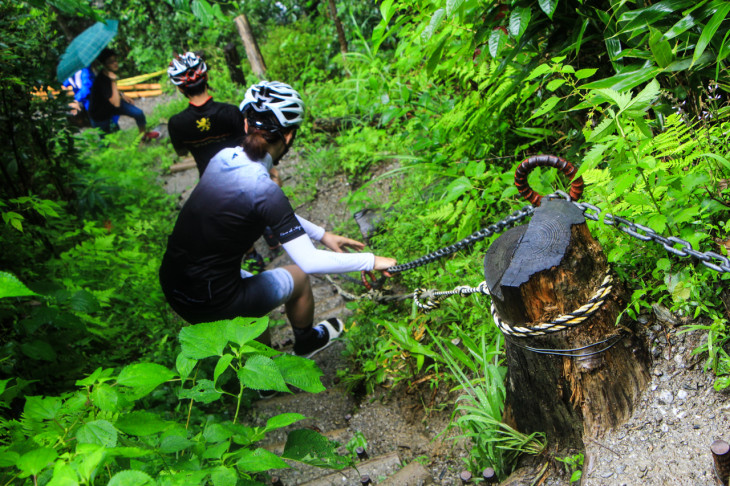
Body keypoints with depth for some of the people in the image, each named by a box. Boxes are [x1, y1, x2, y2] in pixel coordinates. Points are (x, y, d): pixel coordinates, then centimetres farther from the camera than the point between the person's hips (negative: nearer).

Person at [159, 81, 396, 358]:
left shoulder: (223, 158, -1)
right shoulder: (264, 189, -25)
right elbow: (310, 261, -22)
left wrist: (322, 234, 18)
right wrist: (371, 261, -10)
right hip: (210, 303, -7)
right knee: (298, 278, 18)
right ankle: (306, 343, 45)